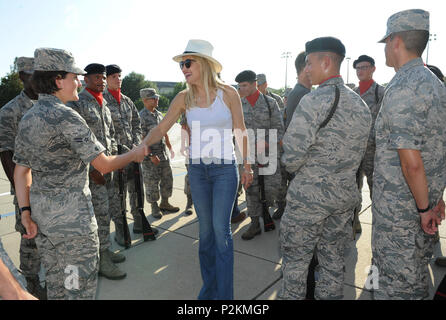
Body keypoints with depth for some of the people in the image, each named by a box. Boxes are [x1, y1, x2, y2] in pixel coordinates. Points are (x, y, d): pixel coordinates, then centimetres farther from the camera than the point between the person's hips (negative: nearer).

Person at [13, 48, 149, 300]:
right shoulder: (66, 116, -18)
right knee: (79, 287, 8)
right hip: (72, 217, -8)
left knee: (56, 284, 22)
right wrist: (134, 155, -1)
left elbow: (21, 170, 9)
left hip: (41, 212, 8)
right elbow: (104, 165, -18)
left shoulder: (27, 119, 8)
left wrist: (25, 212, 10)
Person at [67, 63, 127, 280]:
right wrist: (91, 169, -16)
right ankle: (102, 260, 7)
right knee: (100, 213, -5)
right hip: (90, 167, -7)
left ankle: (103, 251, 27)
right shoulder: (76, 103, -9)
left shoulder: (104, 104, 16)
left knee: (102, 211, 14)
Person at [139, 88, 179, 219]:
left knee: (167, 179, 12)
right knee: (152, 183, 3)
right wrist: (150, 155, -19)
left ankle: (164, 203, 28)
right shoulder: (141, 116, -13)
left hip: (163, 154, 7)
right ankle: (154, 208, 18)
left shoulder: (159, 114, 11)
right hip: (149, 157, -7)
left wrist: (170, 148, 21)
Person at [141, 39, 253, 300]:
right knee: (205, 229, 11)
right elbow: (161, 129, 1)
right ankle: (209, 286, 29)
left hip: (225, 168, -3)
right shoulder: (184, 98, 1)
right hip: (197, 168, 3)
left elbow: (241, 132, 0)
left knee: (221, 229, -6)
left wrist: (247, 166, 3)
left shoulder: (228, 94, -6)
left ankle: (225, 293, 10)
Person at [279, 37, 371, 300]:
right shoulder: (361, 104, 7)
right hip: (346, 196, 7)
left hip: (309, 196, -7)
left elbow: (292, 156, -21)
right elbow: (361, 153, 13)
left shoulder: (313, 100, -17)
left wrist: (294, 168, 0)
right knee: (333, 260, 19)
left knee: (296, 259, 11)